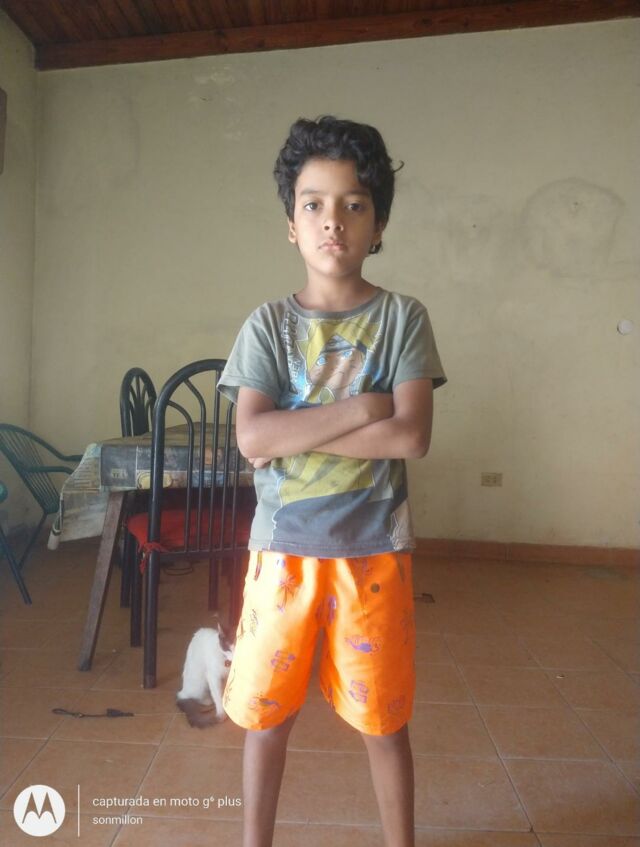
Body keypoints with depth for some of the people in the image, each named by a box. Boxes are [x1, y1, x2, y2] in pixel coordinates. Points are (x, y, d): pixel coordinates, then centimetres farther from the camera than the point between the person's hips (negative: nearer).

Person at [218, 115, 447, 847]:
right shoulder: (267, 324, 0)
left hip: (373, 552, -1)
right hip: (282, 550, 1)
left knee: (382, 718, 15)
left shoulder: (403, 318, -3)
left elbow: (411, 437, -15)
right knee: (266, 712, 16)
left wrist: (293, 429, -15)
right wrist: (360, 409, -17)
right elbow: (252, 438, -13)